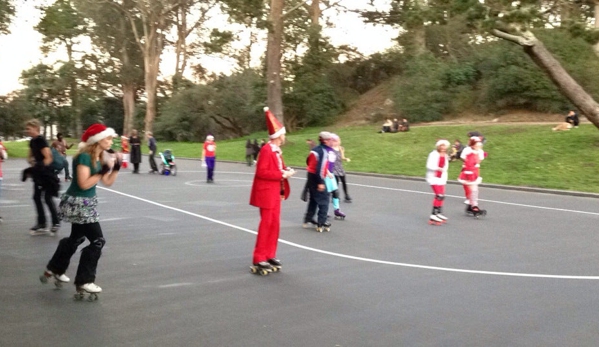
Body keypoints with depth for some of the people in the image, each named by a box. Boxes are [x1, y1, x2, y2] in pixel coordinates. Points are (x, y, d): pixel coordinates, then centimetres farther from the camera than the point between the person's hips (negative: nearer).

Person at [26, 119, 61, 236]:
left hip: (46, 173, -9)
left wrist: (38, 167, -25)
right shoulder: (32, 141, 10)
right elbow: (31, 156, 19)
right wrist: (32, 161, -3)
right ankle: (41, 224, 15)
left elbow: (49, 158, -22)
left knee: (47, 198, -4)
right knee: (37, 197, 8)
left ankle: (56, 223, 9)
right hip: (38, 174, 9)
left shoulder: (41, 140, -17)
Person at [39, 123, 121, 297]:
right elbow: (84, 184, -26)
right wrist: (102, 171, -24)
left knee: (76, 238, 25)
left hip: (86, 204, 10)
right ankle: (84, 282, 3)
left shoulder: (100, 157, 5)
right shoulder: (84, 157, -21)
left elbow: (108, 182, 6)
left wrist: (116, 167, -7)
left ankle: (54, 269, 45)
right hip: (77, 204, -10)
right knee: (98, 240, -8)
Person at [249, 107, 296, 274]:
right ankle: (259, 260, 2)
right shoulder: (266, 150, -18)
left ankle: (270, 256, 23)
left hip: (275, 193, 9)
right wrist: (282, 175, -22)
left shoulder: (276, 150, 11)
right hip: (267, 193, -9)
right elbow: (261, 172, -23)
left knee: (275, 225, 13)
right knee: (266, 225, -5)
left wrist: (286, 170, 0)